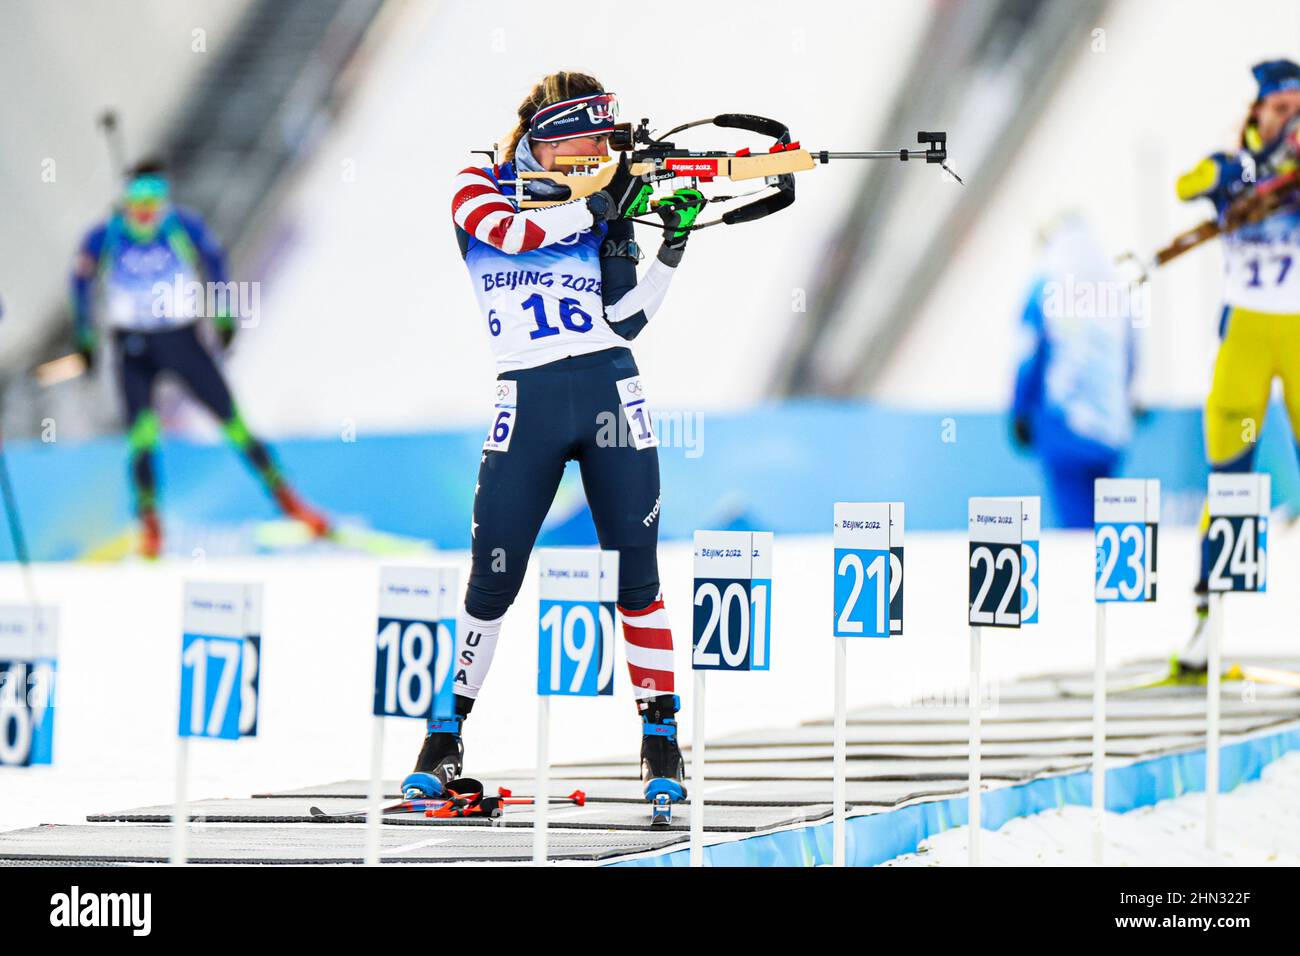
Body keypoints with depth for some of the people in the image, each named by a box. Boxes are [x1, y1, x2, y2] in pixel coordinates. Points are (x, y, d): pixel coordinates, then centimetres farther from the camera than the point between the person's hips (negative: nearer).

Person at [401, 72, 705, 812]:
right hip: (529, 398, -2)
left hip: (610, 391, 2)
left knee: (636, 577, 0)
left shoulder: (604, 208, 13)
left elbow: (624, 320, 6)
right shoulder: (479, 189, 6)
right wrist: (598, 207, -16)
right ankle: (448, 732, 12)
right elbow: (511, 233, -17)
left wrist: (673, 247, -3)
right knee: (493, 578, -2)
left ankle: (661, 737, 8)